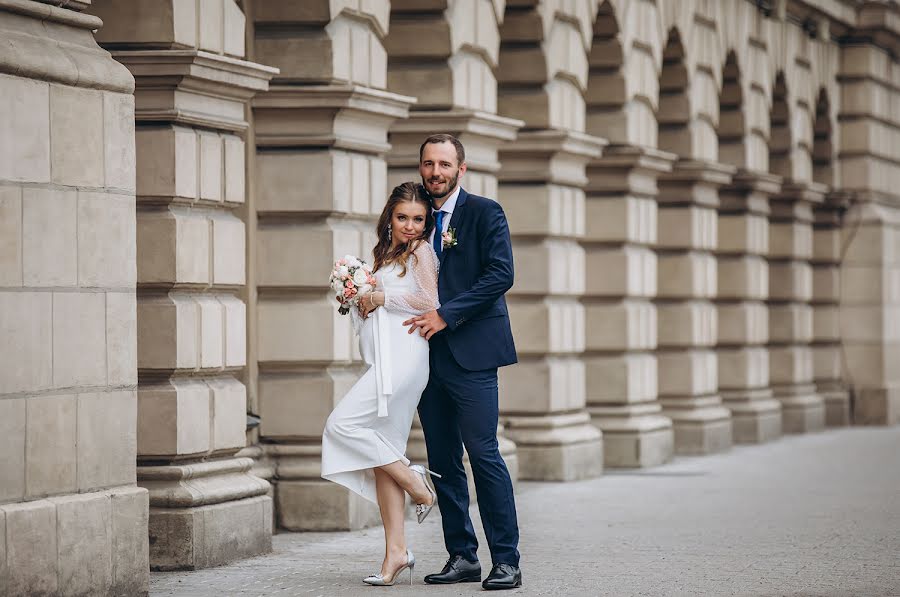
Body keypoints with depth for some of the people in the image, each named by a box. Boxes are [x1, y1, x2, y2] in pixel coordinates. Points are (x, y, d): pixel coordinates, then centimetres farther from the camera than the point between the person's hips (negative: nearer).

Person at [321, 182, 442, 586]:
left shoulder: (421, 251, 1)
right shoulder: (385, 255, 23)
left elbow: (430, 302, -9)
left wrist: (382, 298, -5)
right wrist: (358, 301, 8)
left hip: (403, 357, -8)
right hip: (382, 361, 8)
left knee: (344, 424, -16)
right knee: (382, 450, 1)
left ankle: (413, 481, -3)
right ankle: (396, 550, -1)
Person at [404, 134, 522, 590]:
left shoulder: (484, 212, -1)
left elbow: (500, 274, -11)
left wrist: (445, 315, -15)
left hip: (470, 352, -6)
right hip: (428, 354, 6)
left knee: (483, 454, -10)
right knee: (443, 461, 7)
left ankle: (506, 561, -6)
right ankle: (462, 556, 13)